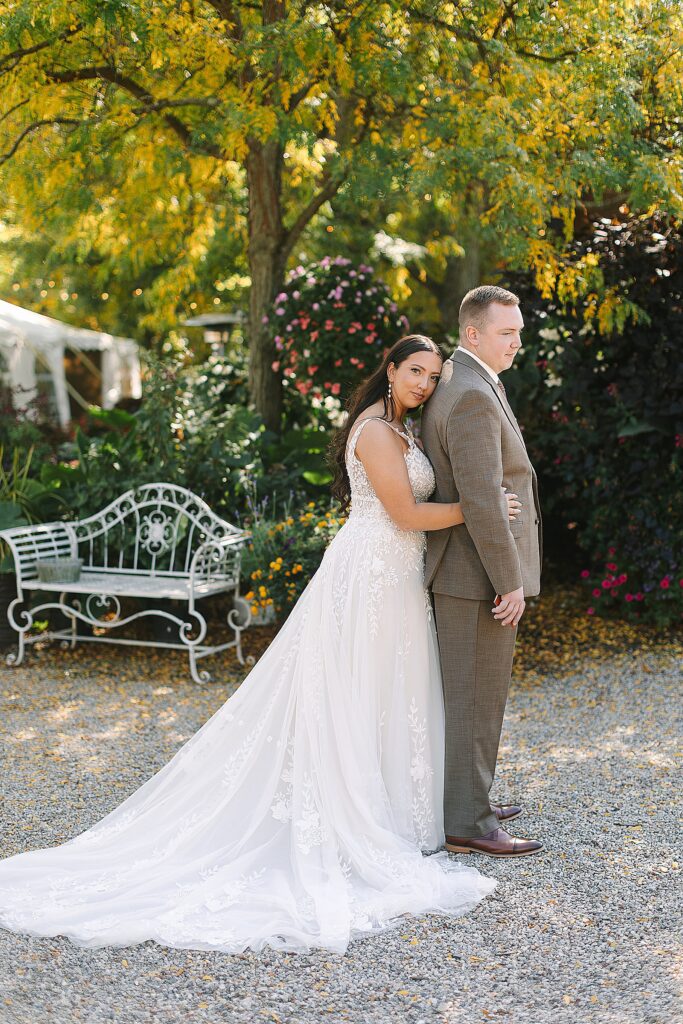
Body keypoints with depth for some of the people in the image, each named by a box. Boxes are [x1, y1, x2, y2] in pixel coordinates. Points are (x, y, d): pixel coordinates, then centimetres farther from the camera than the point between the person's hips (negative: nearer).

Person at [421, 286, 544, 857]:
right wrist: (509, 582, -20)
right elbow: (482, 500, -25)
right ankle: (469, 824, 7)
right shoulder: (473, 397, -20)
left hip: (467, 572, 11)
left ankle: (469, 802, 31)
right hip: (479, 575, -11)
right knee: (477, 698, -2)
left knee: (473, 695, 19)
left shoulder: (456, 383, 14)